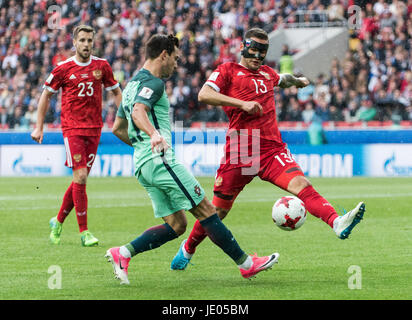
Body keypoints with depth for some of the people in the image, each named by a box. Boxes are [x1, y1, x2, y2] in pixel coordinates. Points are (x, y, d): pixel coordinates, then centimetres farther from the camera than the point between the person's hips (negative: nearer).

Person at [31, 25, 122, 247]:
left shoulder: (102, 66, 6)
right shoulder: (63, 68, -2)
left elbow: (116, 92, 17)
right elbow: (46, 95, 9)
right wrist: (39, 126, 5)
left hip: (94, 128, 3)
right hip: (72, 128, -3)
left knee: (80, 179, 6)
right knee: (80, 176, -13)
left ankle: (58, 221, 26)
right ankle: (84, 232, -9)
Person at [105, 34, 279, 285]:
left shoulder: (133, 85, 21)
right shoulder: (152, 83, -9)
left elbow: (117, 128, 28)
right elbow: (138, 112, -29)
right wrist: (154, 135, -46)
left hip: (143, 165, 10)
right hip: (160, 160, -10)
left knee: (176, 225, 7)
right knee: (206, 210, -6)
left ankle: (123, 253, -2)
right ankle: (247, 264, -4)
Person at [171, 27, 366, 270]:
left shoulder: (267, 73, 22)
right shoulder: (228, 71, 5)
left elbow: (283, 79, 47)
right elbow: (204, 95, -12)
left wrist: (298, 81, 57)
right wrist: (241, 103, -18)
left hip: (273, 149, 3)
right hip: (239, 153, -3)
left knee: (301, 184, -22)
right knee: (219, 210, 6)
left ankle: (337, 223, -44)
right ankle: (188, 248, 31)